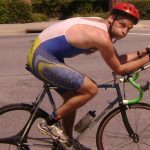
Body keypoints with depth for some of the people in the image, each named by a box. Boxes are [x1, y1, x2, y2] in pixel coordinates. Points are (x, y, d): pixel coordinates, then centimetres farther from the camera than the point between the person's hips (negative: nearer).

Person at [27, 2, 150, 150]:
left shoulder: (100, 25, 8)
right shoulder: (102, 36, -22)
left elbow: (117, 60, 17)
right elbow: (119, 69, -10)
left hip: (42, 54, 10)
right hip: (43, 58, -10)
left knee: (72, 98, 18)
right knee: (90, 89, -13)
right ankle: (49, 124, -3)